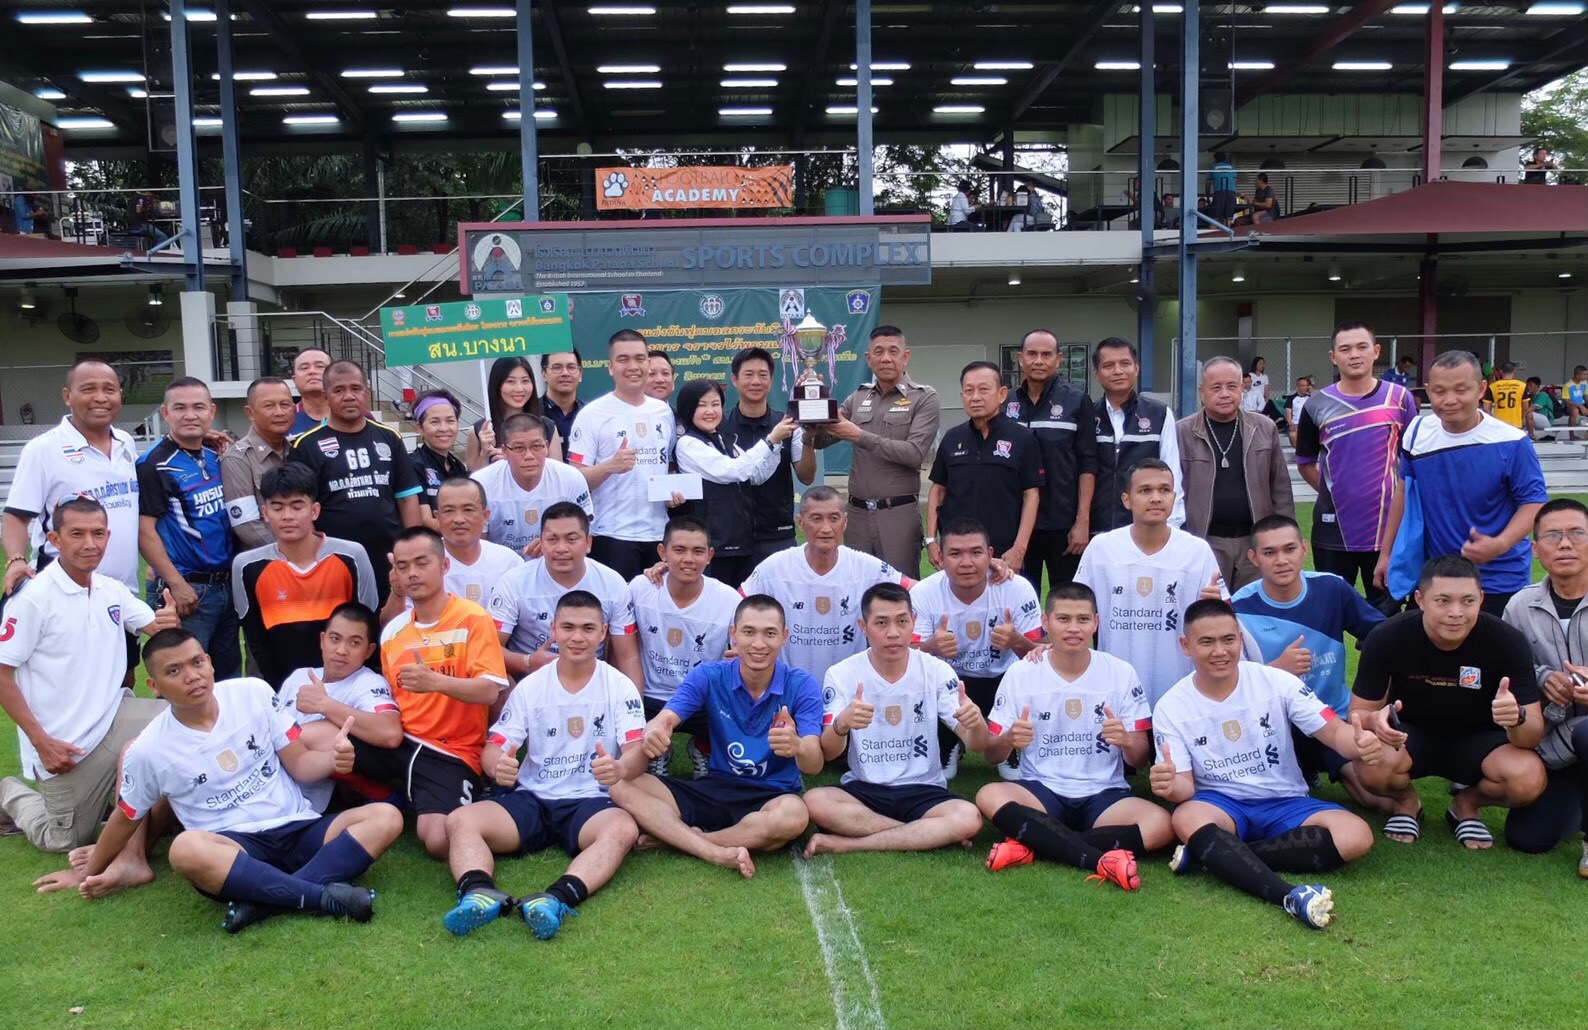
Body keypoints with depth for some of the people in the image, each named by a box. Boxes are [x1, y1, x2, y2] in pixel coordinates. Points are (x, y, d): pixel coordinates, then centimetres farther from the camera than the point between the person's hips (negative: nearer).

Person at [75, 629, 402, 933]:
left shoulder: (254, 693, -1)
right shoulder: (148, 751, -3)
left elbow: (299, 763, 4)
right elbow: (126, 817, 15)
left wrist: (332, 758, -18)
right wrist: (89, 874, 26)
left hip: (299, 829, 3)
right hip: (232, 847, -2)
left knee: (386, 817, -21)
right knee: (187, 849, -37)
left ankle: (265, 899, -32)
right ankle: (326, 896, -33)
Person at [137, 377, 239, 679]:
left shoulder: (215, 458, 10)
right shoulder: (155, 464, -11)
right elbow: (144, 530, -15)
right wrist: (176, 583, -18)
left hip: (226, 583, 7)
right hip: (186, 588, -7)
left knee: (230, 675, 15)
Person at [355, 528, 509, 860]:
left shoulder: (473, 618, -7)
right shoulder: (392, 631, 12)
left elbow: (489, 691, -17)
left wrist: (436, 681, -32)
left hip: (451, 753, -5)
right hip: (399, 743, 5)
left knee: (438, 841, -27)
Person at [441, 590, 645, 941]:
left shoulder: (620, 687, 1)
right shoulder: (530, 686, 7)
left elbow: (637, 751, -10)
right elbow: (494, 747, 3)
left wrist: (620, 768, -37)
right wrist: (498, 765, -24)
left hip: (591, 802, -2)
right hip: (531, 798, 3)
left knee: (624, 829, -36)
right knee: (459, 821, -24)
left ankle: (556, 900, -55)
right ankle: (479, 893, -48)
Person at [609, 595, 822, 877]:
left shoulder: (802, 685, -11)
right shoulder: (708, 676, -4)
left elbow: (814, 766, -19)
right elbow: (663, 721, -16)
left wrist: (797, 747, -45)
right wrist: (652, 734, -42)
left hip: (773, 797, -2)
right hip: (715, 789, 3)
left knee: (794, 815, -39)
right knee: (624, 786, -17)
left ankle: (675, 838, -20)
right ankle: (717, 852, -32)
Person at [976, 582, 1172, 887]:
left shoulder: (1122, 673, -1)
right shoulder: (1020, 674, -2)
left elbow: (1139, 759, 1)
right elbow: (992, 755, 0)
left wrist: (1126, 741, -23)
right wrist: (1009, 740, -24)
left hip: (1104, 794, 1)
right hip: (1040, 790, 0)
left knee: (1160, 825, -29)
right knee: (989, 797, -32)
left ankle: (1032, 845, -22)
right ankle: (1105, 859, -29)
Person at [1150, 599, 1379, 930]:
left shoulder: (1276, 682, -6)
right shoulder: (1170, 708, -7)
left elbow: (1332, 730, -10)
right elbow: (1186, 784, -8)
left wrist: (1359, 743, -36)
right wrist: (1173, 787, -35)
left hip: (1285, 803, 2)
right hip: (1220, 804, -2)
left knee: (1356, 836, -25)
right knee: (1186, 818, -36)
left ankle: (1210, 854, -25)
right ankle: (1290, 895, -48)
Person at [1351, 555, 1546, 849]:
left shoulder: (1508, 642, -23)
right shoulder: (1387, 638, -24)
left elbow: (1534, 734, -21)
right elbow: (1358, 713, -17)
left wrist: (1516, 719, -47)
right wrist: (1375, 721, -43)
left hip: (1476, 740, 1)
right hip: (1409, 737, -1)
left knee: (1529, 779, -30)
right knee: (1372, 767, -34)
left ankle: (1467, 803, 7)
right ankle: (1405, 803, 5)